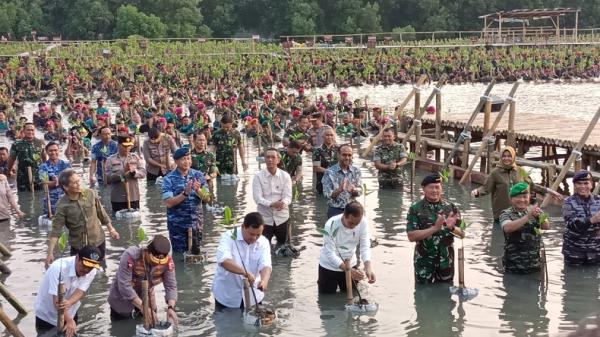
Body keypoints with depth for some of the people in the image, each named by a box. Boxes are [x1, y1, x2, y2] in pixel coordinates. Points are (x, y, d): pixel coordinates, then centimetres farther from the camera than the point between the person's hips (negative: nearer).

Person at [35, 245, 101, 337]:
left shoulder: (91, 271, -15)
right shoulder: (59, 268, -32)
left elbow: (80, 292, -25)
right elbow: (57, 300, -35)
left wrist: (69, 303, -46)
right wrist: (69, 321, -44)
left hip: (70, 314, 5)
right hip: (47, 316, -5)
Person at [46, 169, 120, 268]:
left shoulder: (91, 194, -8)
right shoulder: (62, 205, -16)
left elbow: (101, 213, 6)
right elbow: (56, 230, -16)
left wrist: (111, 230, 11)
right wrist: (50, 253, -22)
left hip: (98, 242, 2)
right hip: (78, 247, -2)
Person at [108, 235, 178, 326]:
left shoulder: (168, 261, -26)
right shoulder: (130, 256, -39)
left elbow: (171, 286, -22)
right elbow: (124, 286, -38)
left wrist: (171, 307, -40)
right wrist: (143, 307, -41)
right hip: (123, 295, -4)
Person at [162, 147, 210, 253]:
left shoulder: (198, 175, 1)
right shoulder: (169, 179, -8)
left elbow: (207, 198, -1)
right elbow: (169, 203, -16)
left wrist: (198, 190, -21)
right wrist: (185, 193, -26)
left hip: (196, 223, 3)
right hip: (177, 225, -3)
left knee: (196, 253, 11)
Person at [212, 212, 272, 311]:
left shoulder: (263, 242, -5)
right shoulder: (228, 237, -17)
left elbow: (265, 265, -18)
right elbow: (224, 260, -33)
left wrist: (264, 280, -40)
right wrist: (245, 273, -45)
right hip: (227, 296, -3)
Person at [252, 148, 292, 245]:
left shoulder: (285, 176, 0)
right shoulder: (258, 176, -5)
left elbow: (288, 196, -7)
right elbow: (257, 198, -13)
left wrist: (283, 203, -32)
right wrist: (271, 204, -32)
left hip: (282, 218, 2)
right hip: (265, 218, -2)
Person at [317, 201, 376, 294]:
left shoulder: (363, 222, -22)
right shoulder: (331, 225, -32)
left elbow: (365, 246, -20)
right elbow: (330, 254, -31)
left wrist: (368, 267, -38)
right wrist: (348, 270, -42)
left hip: (350, 264, 3)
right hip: (329, 266, -3)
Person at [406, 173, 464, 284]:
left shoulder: (450, 207, 2)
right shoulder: (415, 209, -7)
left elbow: (462, 233, 3)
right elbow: (412, 236, -16)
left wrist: (452, 227, -20)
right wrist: (435, 228, -24)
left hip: (446, 261, 3)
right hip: (424, 263, -3)